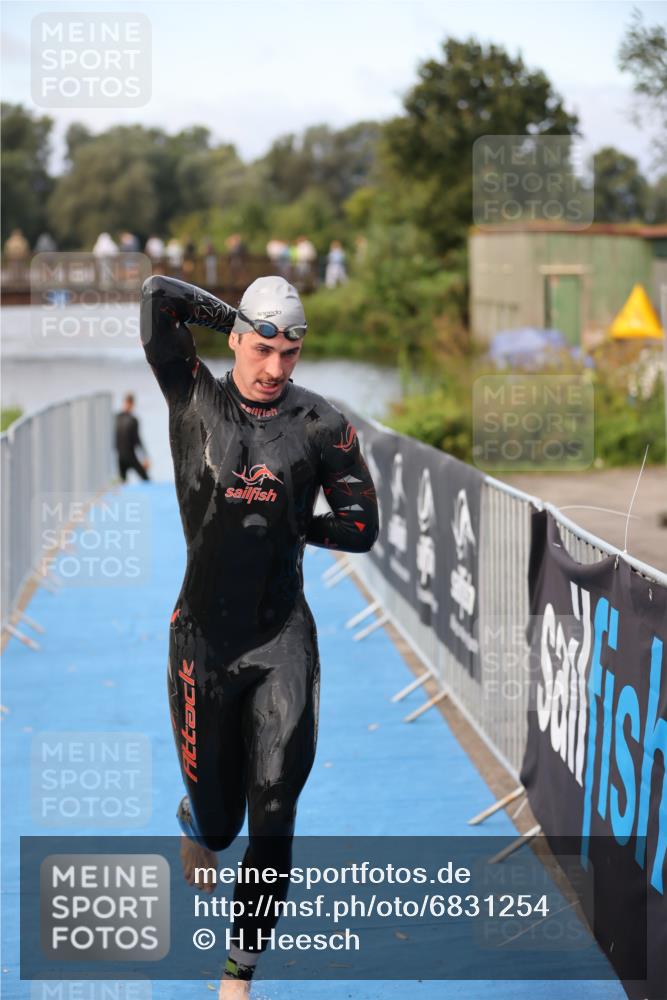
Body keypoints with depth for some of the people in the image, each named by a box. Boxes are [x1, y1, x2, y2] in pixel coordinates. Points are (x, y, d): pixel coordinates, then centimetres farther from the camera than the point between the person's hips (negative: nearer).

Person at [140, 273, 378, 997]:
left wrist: (286, 524, -2)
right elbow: (159, 295, -9)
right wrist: (241, 320, 0)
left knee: (273, 812, -8)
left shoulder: (322, 425, -3)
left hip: (283, 640, 0)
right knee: (218, 819, 11)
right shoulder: (195, 401, -3)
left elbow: (360, 529, 1)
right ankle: (197, 823, 50)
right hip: (203, 634, 0)